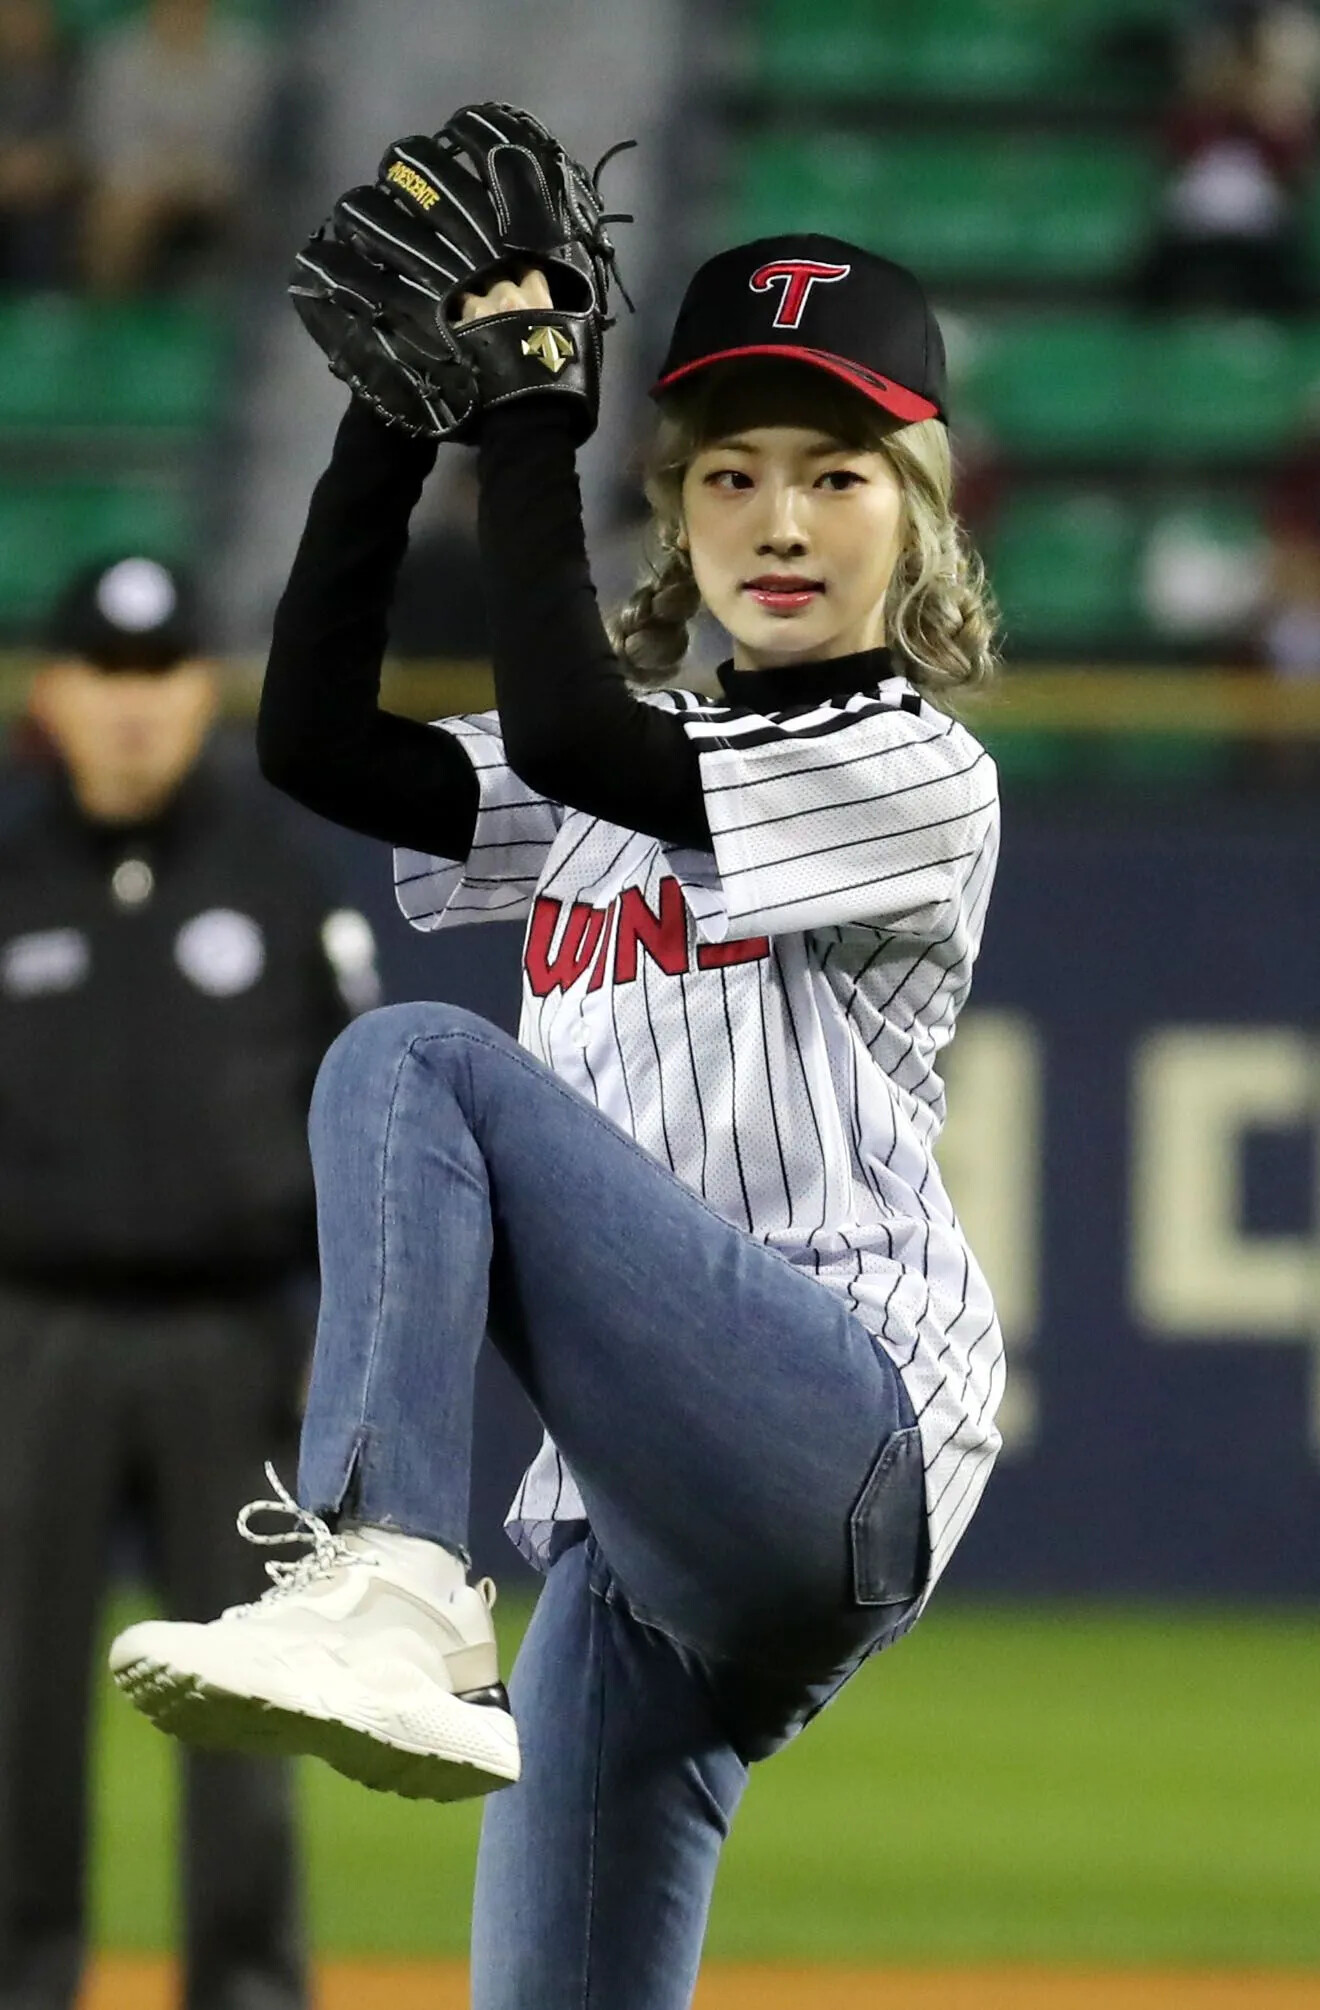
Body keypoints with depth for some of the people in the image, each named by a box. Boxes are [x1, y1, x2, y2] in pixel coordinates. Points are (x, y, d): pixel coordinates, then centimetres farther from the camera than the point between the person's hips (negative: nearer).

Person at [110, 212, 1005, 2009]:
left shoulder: (919, 777, 0)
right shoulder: (630, 783, 24)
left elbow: (566, 730, -12)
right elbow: (316, 737, 13)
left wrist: (530, 416, -4)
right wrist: (402, 412, 7)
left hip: (846, 1438, -8)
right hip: (647, 1512, 8)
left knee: (412, 1062, -22)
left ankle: (387, 1586, -41)